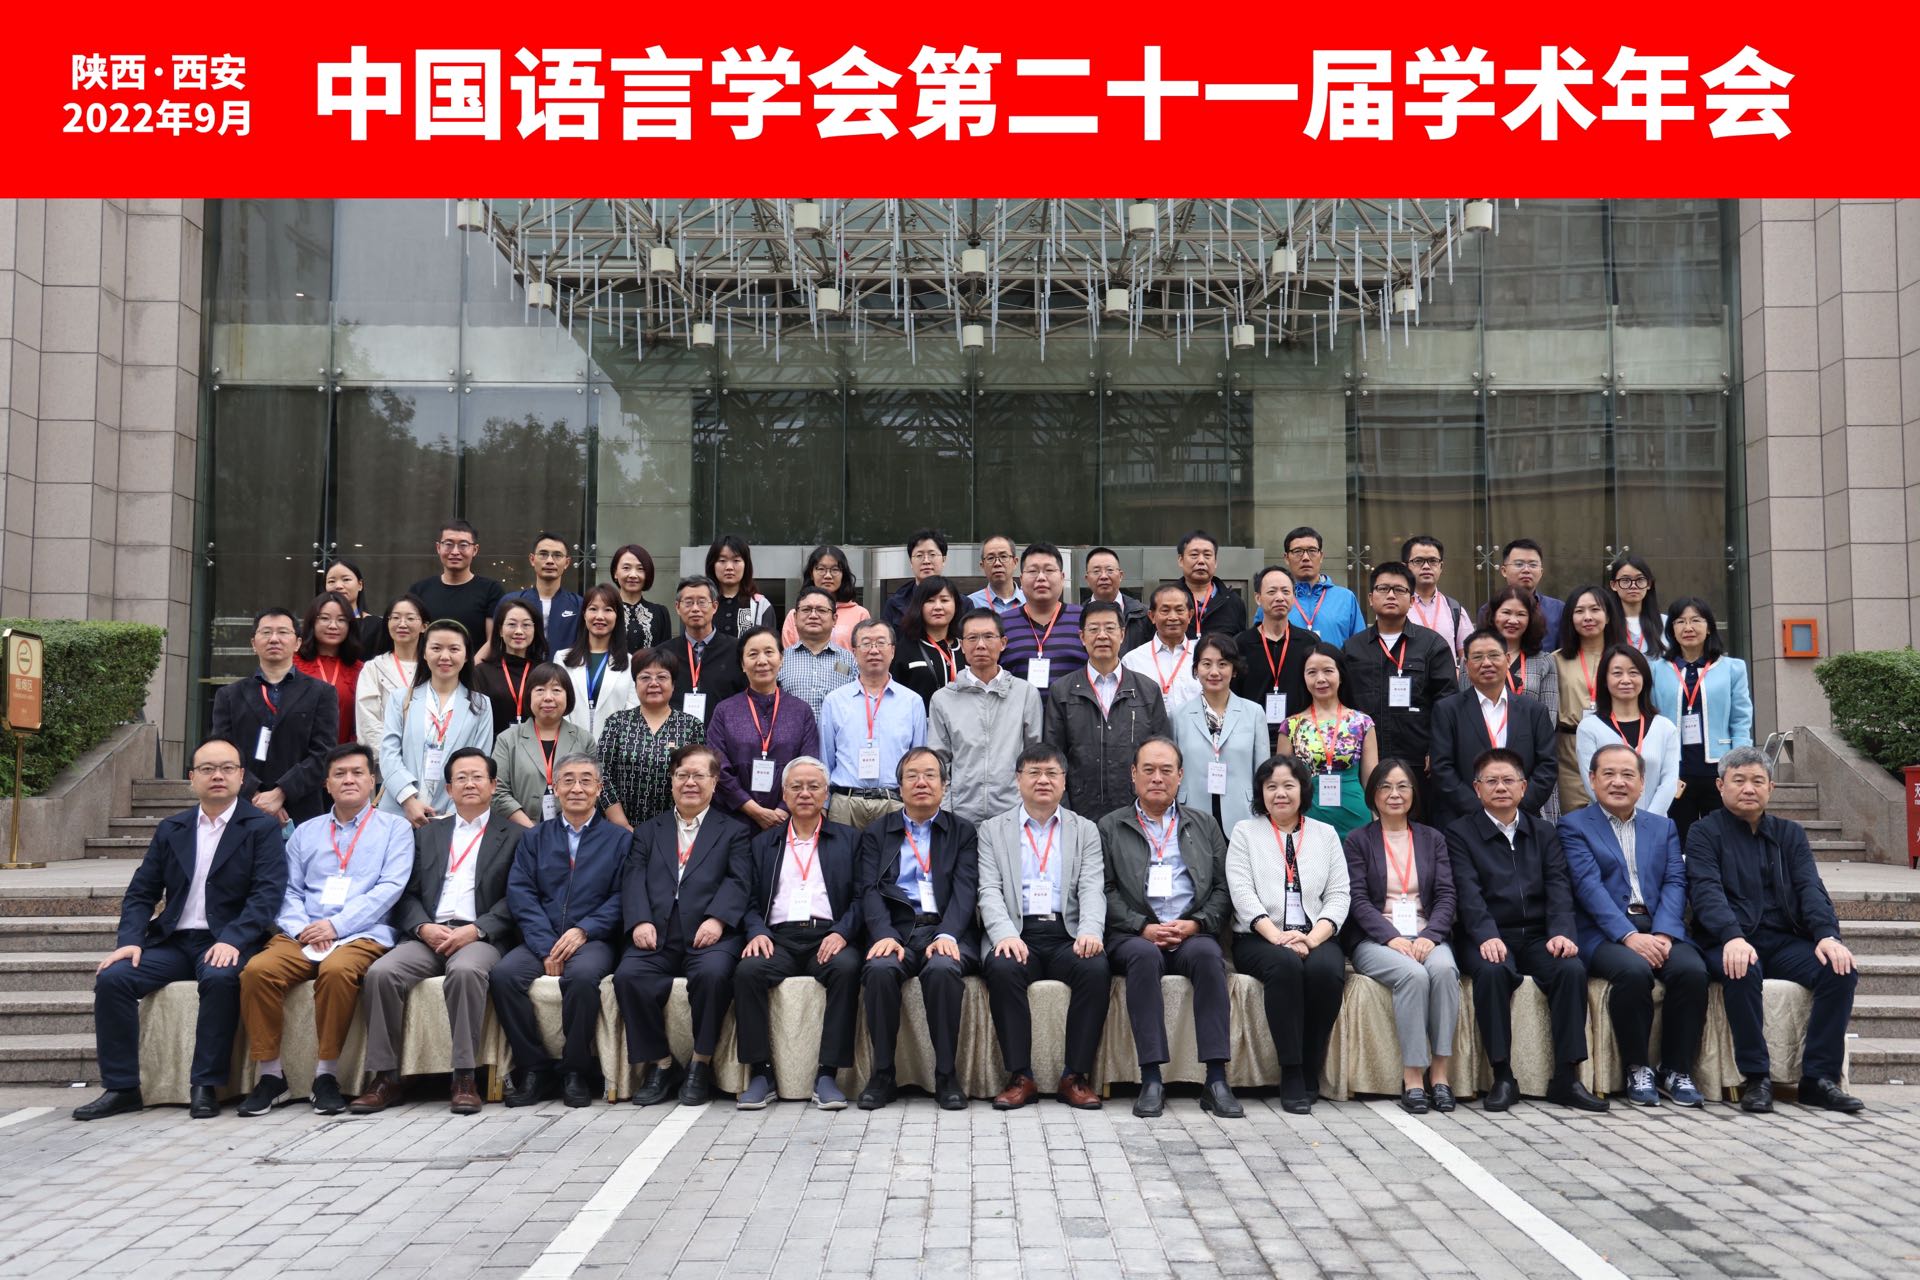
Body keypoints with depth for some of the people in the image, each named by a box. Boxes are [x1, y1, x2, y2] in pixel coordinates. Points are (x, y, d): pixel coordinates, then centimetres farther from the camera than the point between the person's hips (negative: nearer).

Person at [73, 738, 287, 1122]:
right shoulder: (170, 830, 16)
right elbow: (140, 893, 13)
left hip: (227, 943, -4)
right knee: (112, 978, -19)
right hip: (172, 942, 5)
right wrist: (130, 940, -5)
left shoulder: (262, 828, 1)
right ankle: (121, 1087, -10)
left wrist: (232, 940, -24)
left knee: (221, 978, -35)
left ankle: (206, 1085, -23)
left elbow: (268, 893, -10)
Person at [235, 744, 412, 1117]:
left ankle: (327, 1075, -22)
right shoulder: (305, 832, 24)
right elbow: (289, 891, 16)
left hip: (361, 935, -3)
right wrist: (302, 929, -6)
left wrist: (335, 925, -11)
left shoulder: (394, 828, 12)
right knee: (258, 970, -27)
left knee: (337, 970, -37)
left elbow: (389, 888, -1)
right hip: (302, 936, 4)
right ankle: (271, 1075, -15)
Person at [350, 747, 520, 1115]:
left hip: (479, 937, -3)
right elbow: (408, 894, 15)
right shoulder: (427, 834, 24)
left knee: (466, 970, -37)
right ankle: (386, 1077, -17)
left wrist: (475, 930, -13)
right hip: (428, 934, 3)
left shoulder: (513, 837, 13)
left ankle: (465, 1077, -29)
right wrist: (423, 927, -6)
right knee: (381, 972, -26)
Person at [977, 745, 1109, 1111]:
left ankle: (1075, 1076, -18)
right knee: (1002, 968, -33)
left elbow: (1092, 889, 3)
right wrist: (1005, 935, -18)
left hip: (1067, 936, 1)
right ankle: (1020, 1077, -22)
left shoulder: (1085, 831, 16)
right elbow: (990, 891, 2)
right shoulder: (993, 830, 14)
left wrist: (1090, 931, -18)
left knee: (1096, 969, -30)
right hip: (1016, 935, -1)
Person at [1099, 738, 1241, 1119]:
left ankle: (1216, 1079, -33)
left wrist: (1196, 923, -5)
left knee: (1207, 954, -32)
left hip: (1192, 934, 1)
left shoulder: (1204, 824, 20)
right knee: (1144, 955, -35)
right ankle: (1151, 1079, -34)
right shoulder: (1110, 827, 13)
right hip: (1134, 936, -1)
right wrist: (1143, 927, -11)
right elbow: (1106, 891, 3)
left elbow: (1223, 887, 12)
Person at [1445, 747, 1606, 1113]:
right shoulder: (1460, 833, 5)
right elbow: (1468, 892, -9)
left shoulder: (1544, 832, 17)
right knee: (1492, 971, -34)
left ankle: (1566, 1077, -18)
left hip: (1537, 938, 3)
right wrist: (1487, 936, -25)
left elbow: (1559, 886, 4)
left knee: (1573, 969, -26)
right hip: (1488, 939, -3)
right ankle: (1503, 1077, -24)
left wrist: (1561, 931, -15)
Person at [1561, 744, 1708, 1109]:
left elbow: (1675, 883, 7)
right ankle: (1638, 1071, -14)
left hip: (1660, 930, 4)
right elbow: (1589, 887, -7)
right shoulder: (1574, 826, 7)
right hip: (1605, 933, -4)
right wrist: (1629, 936, -20)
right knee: (1633, 970, -34)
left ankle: (1677, 1071, -10)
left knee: (1693, 970, -27)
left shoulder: (1663, 827, 20)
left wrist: (1663, 934, -12)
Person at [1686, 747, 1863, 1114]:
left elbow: (1811, 889, 4)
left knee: (1841, 970, -22)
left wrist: (1827, 934, -16)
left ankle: (1819, 1078, -16)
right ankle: (1756, 1079, -24)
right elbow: (1707, 891, -11)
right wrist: (1732, 937, -29)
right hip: (1731, 943, -4)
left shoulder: (1790, 834, 19)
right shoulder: (1705, 832, 6)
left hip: (1786, 942, 4)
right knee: (1744, 972, -35)